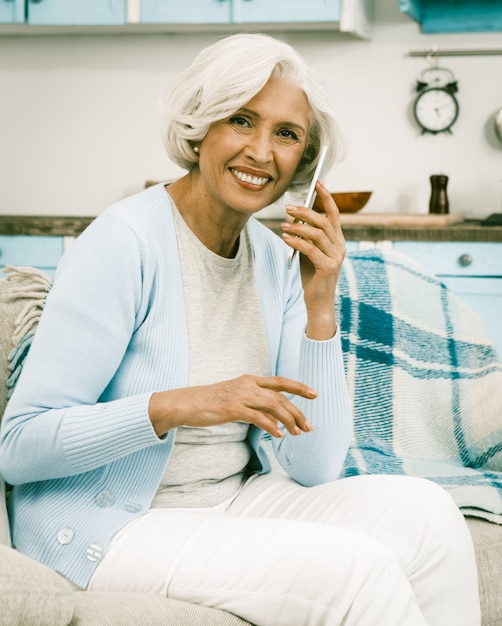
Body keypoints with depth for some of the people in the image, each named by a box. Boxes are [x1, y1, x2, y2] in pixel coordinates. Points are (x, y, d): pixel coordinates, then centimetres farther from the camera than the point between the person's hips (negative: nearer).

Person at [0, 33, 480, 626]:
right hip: (112, 526, -6)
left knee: (425, 512, -12)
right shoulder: (125, 243, -16)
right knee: (356, 569, -24)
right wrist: (177, 406, -30)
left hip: (238, 501, 7)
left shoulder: (277, 261, 4)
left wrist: (319, 305, -11)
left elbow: (314, 470, -1)